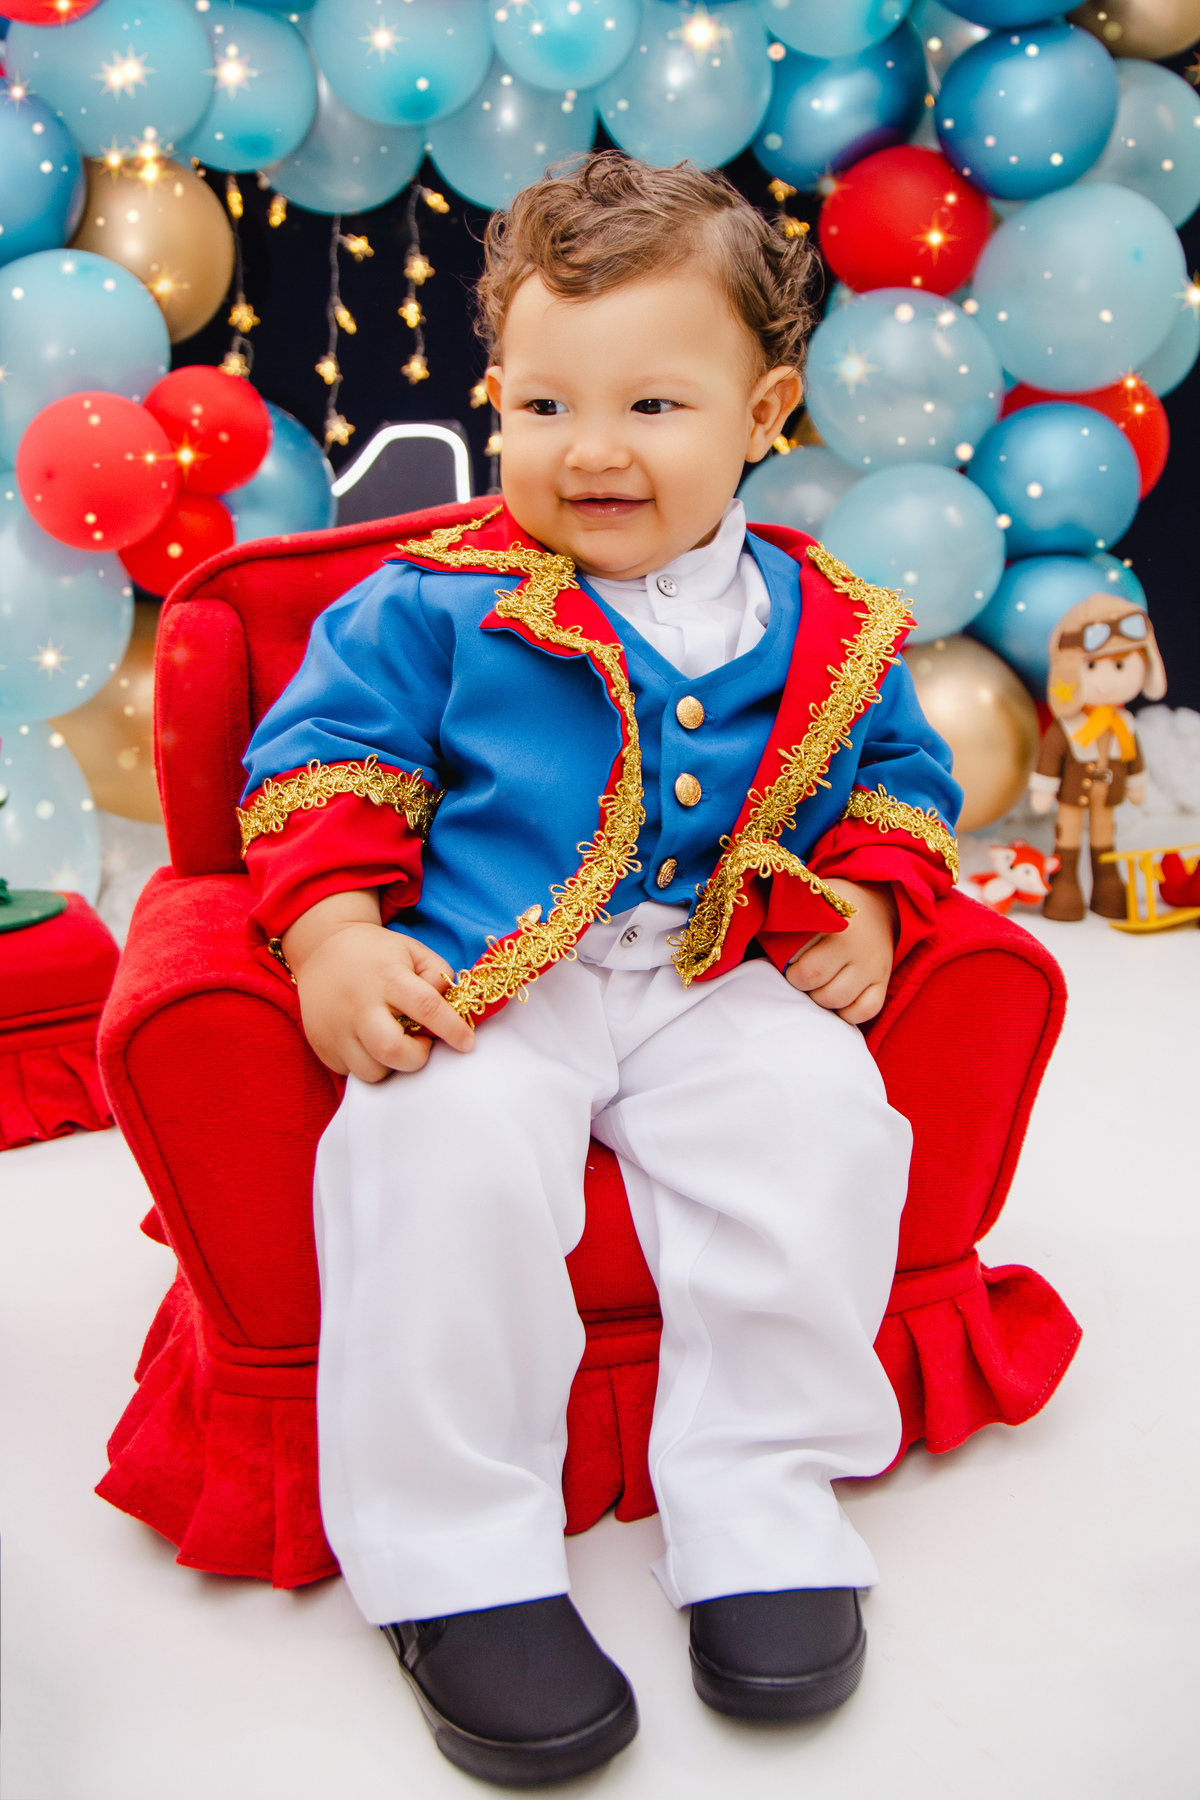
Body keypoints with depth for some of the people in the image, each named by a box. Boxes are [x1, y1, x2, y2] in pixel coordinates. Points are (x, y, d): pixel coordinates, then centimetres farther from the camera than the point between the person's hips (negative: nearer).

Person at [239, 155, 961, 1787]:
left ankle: (761, 1501, -7)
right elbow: (325, 759, 3)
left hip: (729, 985, 2)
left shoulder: (822, 625, 10)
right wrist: (333, 934, -13)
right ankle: (456, 1556, -12)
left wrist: (867, 910, 2)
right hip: (483, 987, -2)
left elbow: (899, 778, 21)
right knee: (447, 1153, -31)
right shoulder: (431, 603, 2)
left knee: (819, 1119, -27)